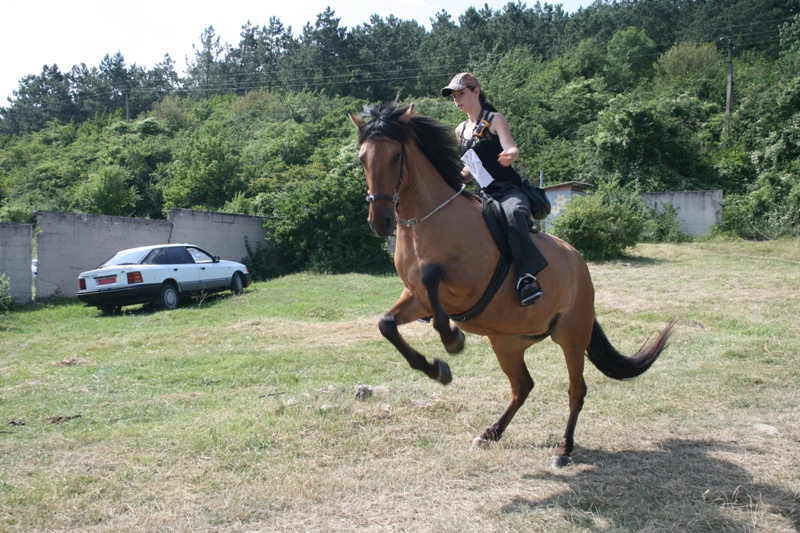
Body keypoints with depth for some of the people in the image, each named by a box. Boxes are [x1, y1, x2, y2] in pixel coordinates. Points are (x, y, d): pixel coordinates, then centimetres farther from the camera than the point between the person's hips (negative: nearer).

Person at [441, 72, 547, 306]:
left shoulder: (495, 120, -1)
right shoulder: (461, 131, 17)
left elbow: (511, 149, -18)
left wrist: (511, 154, -42)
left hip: (509, 191, -7)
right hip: (484, 195, 7)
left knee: (513, 213, -41)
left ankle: (528, 278, -49)